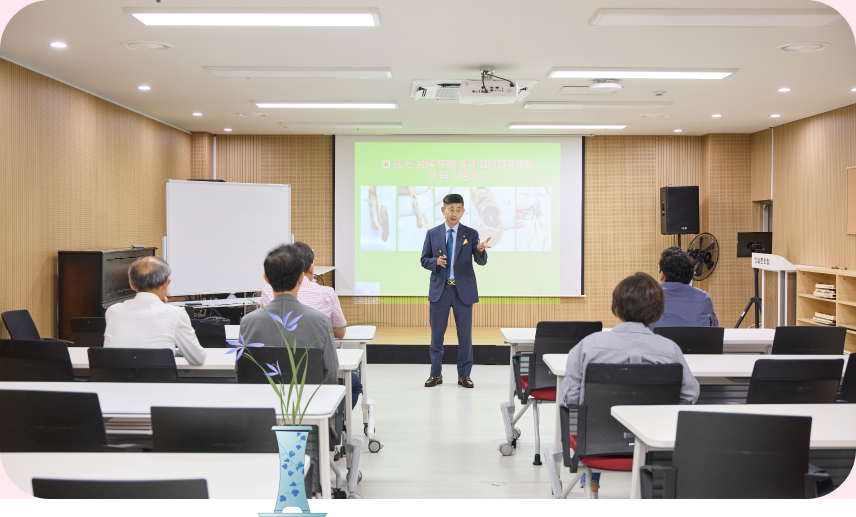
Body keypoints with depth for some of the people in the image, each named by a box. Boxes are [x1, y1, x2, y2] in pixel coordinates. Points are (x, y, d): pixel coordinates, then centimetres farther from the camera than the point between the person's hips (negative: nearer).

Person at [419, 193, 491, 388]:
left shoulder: (471, 234, 1)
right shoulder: (432, 234, 4)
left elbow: (481, 261, -7)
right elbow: (424, 260, 7)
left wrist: (481, 251, -30)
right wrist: (435, 261, -15)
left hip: (463, 290, -1)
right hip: (439, 290, 1)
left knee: (465, 334, 4)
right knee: (437, 334, 6)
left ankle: (464, 375, 15)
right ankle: (436, 374, 18)